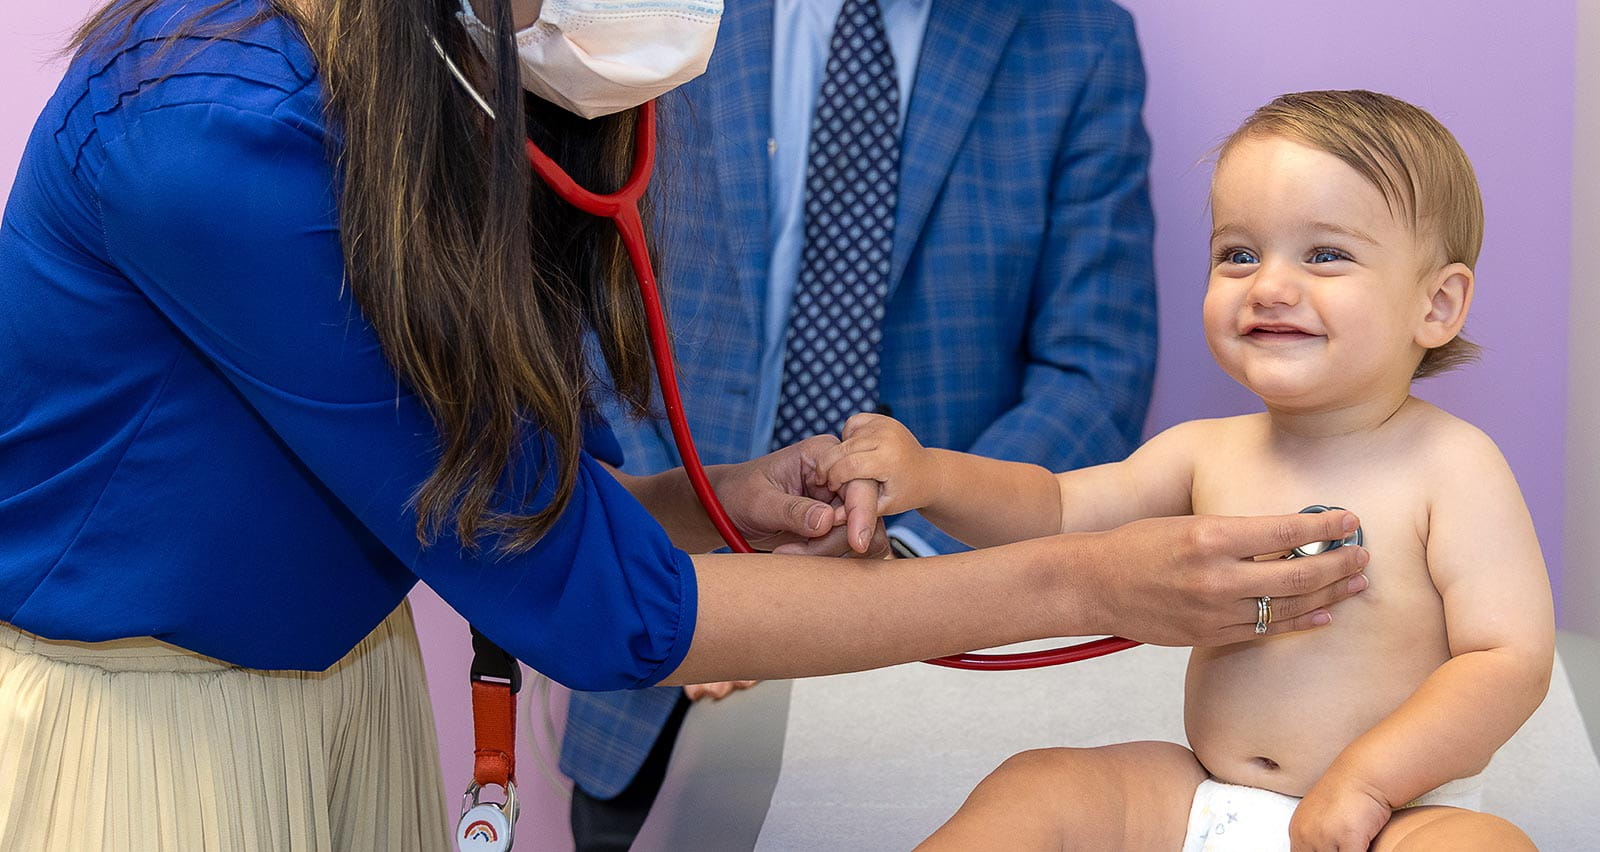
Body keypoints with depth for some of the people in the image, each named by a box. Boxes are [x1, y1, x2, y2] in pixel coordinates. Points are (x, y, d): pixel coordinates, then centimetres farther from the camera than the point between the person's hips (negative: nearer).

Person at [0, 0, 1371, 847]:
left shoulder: (487, 117, -5)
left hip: (357, 687, 7)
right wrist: (1084, 587, -24)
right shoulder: (220, 123, -30)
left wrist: (705, 506, -14)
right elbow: (588, 606, -27)